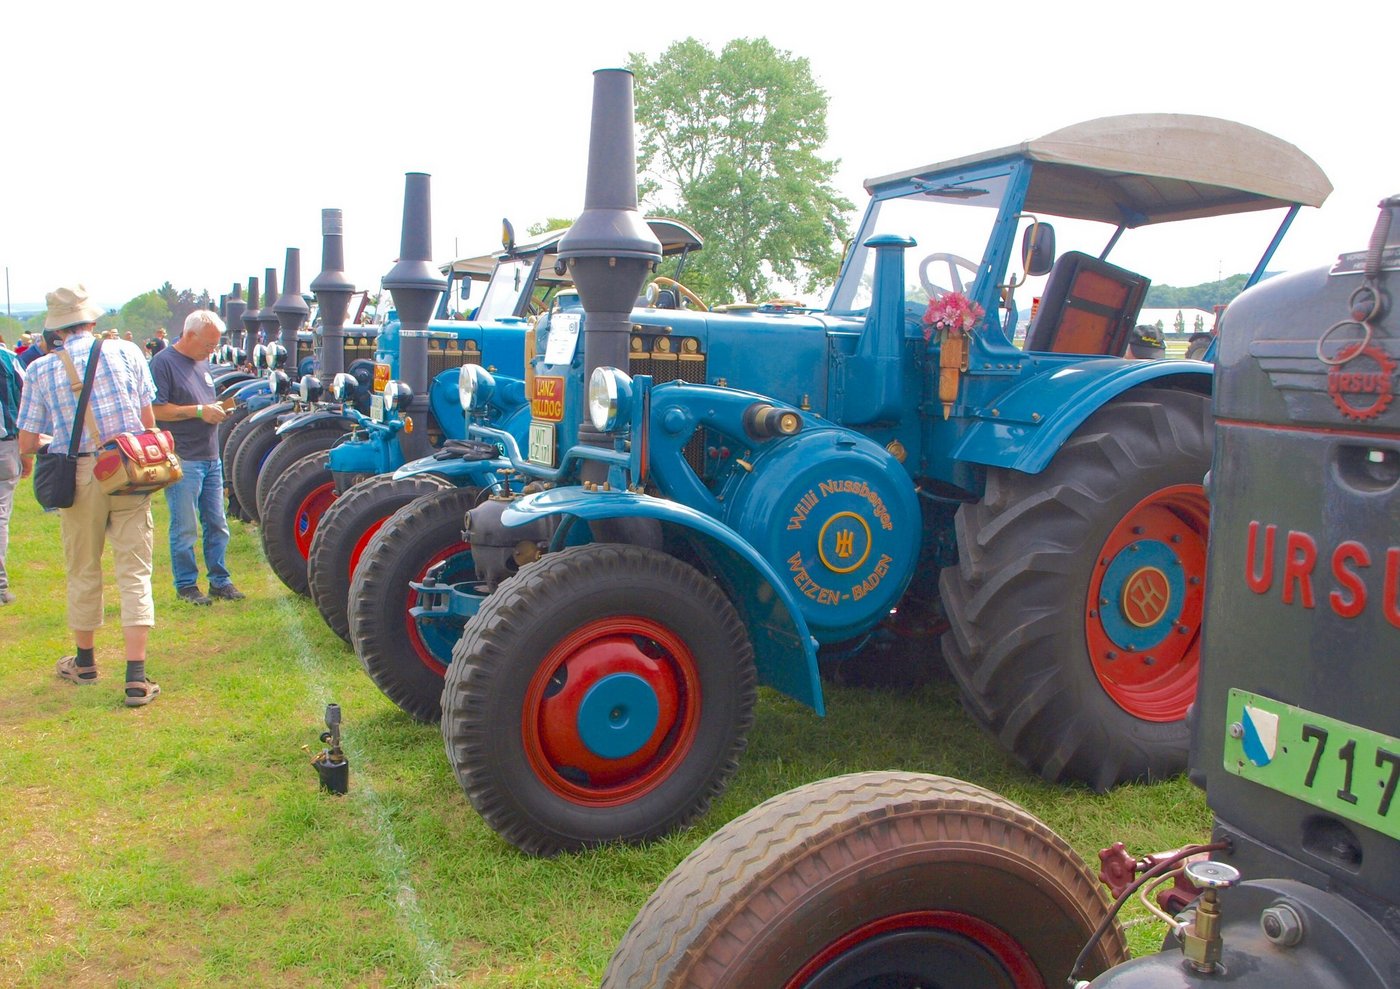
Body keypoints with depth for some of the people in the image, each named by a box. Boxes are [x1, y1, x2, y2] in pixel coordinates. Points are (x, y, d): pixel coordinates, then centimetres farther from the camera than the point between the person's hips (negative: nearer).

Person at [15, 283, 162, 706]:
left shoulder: (40, 370, 0)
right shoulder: (125, 352, 0)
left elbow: (27, 444, 1)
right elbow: (148, 420, 2)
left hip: (80, 477, 0)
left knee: (83, 571, 17)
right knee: (134, 571, 1)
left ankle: (84, 660, 35)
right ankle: (136, 677, -5)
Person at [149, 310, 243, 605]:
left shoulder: (201, 363, 15)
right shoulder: (164, 362, -11)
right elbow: (156, 409, -18)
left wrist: (217, 409, 7)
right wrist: (199, 411, -19)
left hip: (211, 458, 8)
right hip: (183, 460, -8)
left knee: (217, 525, 12)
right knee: (185, 529, 0)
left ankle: (219, 580, 21)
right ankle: (186, 585, 11)